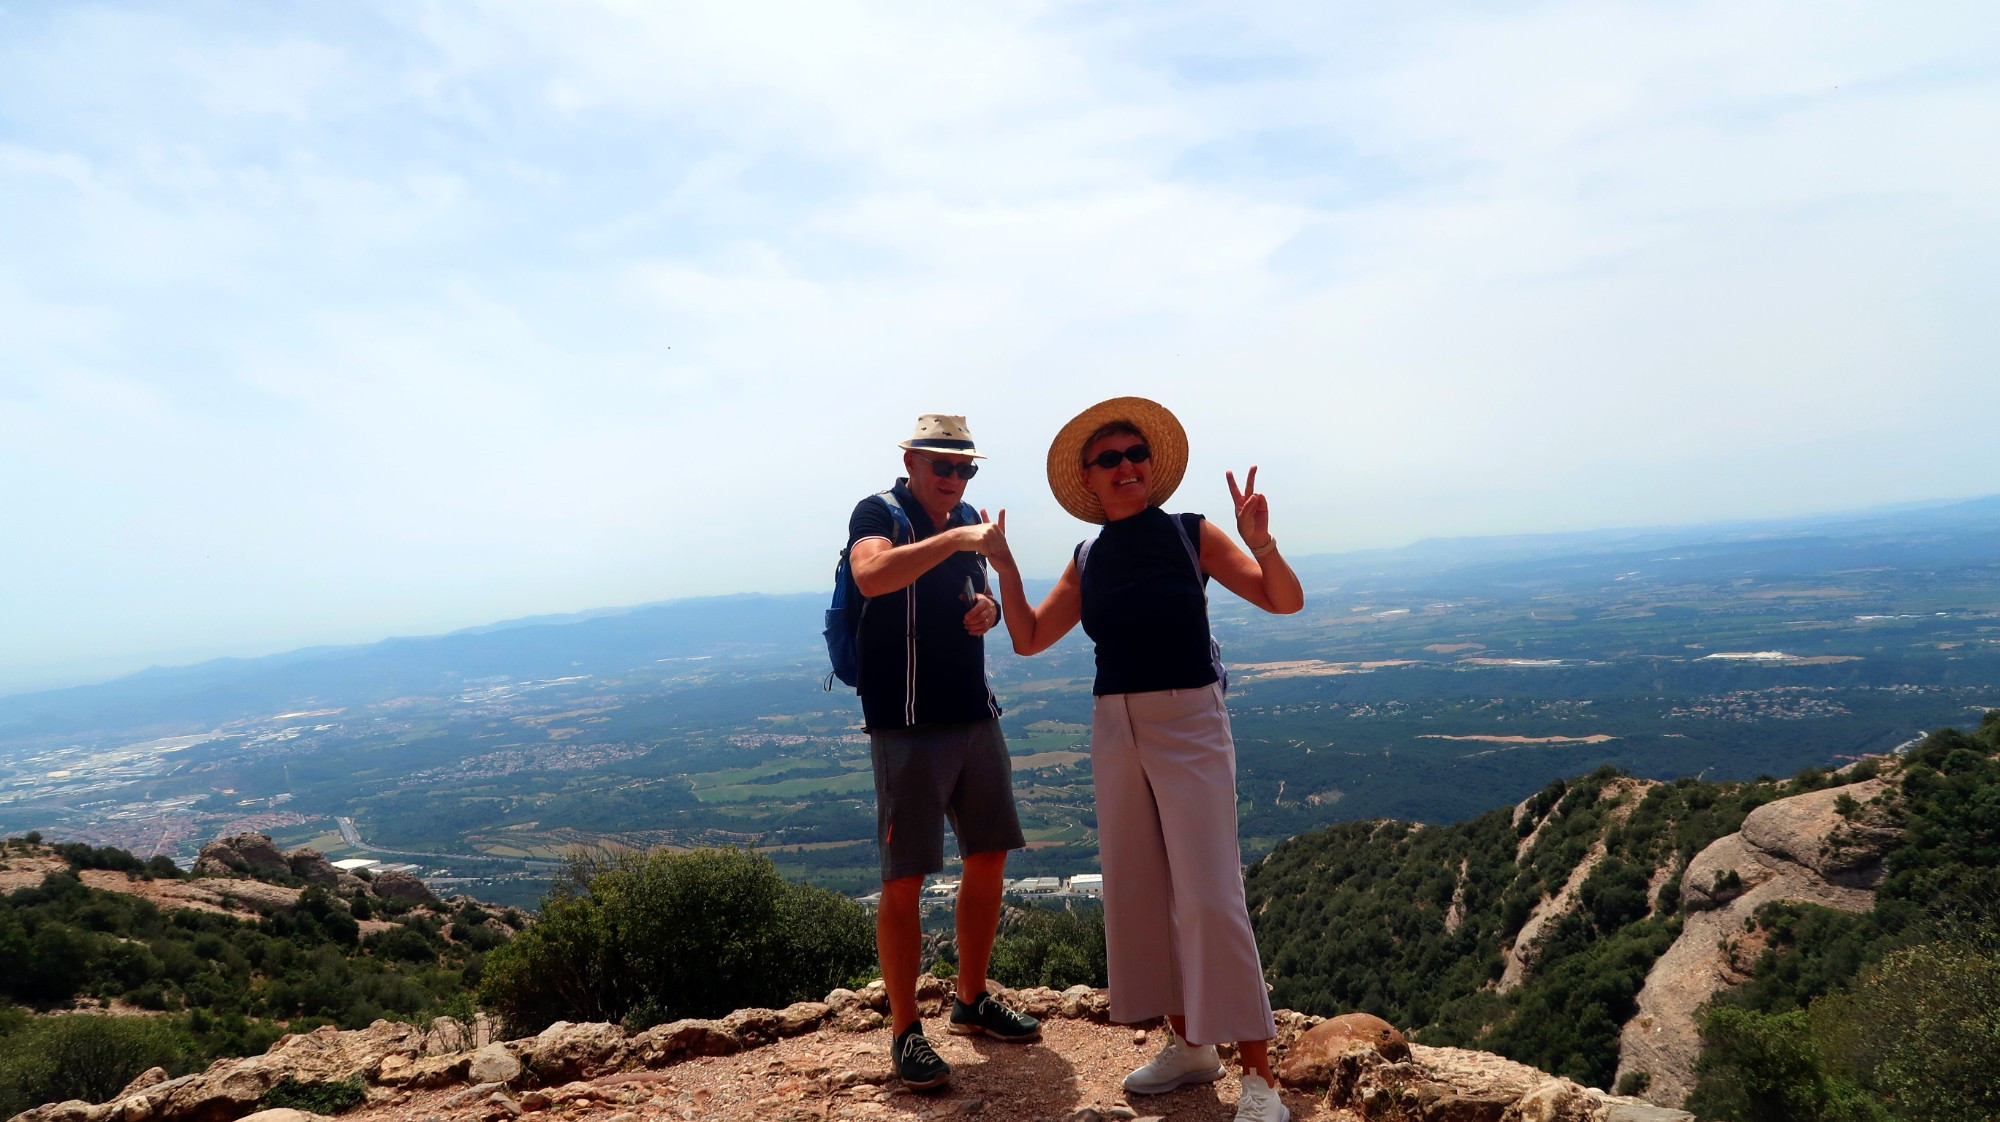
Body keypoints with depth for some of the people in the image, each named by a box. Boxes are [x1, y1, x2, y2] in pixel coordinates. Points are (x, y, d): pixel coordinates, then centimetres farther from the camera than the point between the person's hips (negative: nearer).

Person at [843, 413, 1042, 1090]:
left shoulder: (966, 520, 12)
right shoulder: (879, 513, -8)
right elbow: (871, 575, -30)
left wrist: (988, 607, 2)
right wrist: (955, 539, -35)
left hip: (975, 715, 7)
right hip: (907, 723, -7)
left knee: (989, 857, 13)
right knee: (905, 877, -3)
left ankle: (973, 1001, 30)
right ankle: (906, 1033, 10)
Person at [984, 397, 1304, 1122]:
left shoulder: (1193, 535, -4)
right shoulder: (1088, 562, 8)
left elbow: (1286, 601, -8)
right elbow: (1028, 638, 9)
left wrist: (1260, 543, -27)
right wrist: (1003, 565, -3)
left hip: (1189, 723, -5)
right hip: (1114, 728, 5)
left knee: (1209, 897, -8)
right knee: (1136, 892, 9)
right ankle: (1190, 1045, 25)